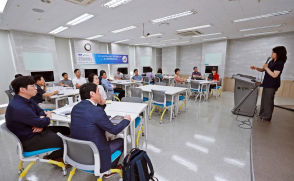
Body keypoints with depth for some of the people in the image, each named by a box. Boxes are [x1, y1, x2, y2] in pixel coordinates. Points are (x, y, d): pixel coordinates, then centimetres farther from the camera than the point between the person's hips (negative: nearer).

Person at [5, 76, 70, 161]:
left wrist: (40, 123, -12)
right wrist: (48, 117, -3)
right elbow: (42, 123, -26)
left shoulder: (27, 99, 2)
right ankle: (50, 158, 18)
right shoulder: (19, 108, -30)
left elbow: (40, 111, 10)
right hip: (28, 141, -9)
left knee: (67, 130, 2)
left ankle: (56, 155, 16)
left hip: (33, 131, 9)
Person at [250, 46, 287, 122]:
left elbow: (274, 75, -20)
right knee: (264, 100, 15)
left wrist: (266, 68, -16)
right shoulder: (272, 61, 10)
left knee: (268, 101, 0)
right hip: (267, 84, 8)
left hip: (272, 85, -8)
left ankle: (267, 117, 12)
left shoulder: (280, 63, -14)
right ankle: (262, 114, 27)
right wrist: (256, 68, -2)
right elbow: (263, 70, 16)